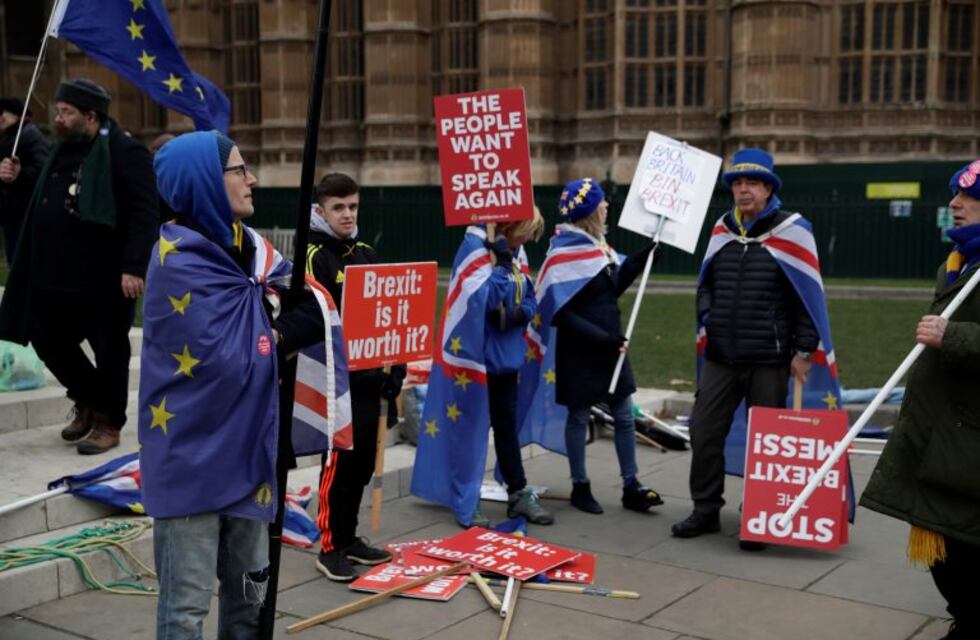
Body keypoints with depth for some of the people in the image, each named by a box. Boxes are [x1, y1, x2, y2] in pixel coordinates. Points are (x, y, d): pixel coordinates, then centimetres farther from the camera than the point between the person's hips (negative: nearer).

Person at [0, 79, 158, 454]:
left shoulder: (125, 153, -11)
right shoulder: (64, 151, 15)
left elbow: (143, 215, -17)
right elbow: (42, 207, 21)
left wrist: (133, 266, -25)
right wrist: (39, 266, 18)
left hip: (104, 277, -8)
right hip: (57, 274, 8)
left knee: (109, 350, 4)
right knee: (49, 341, 13)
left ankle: (109, 423, 18)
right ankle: (88, 402, 34)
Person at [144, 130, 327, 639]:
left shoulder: (244, 245, 8)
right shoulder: (180, 261, -17)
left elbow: (310, 306, 8)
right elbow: (229, 359, -21)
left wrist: (269, 335, -11)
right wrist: (277, 337, -5)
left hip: (245, 446, 8)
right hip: (193, 454, -8)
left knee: (249, 587, 19)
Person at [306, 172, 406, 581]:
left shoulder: (366, 255, 14)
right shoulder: (313, 256, -8)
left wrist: (394, 368, 11)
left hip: (368, 376, 7)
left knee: (363, 460, 13)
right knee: (339, 460, -2)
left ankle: (349, 537, 26)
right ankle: (330, 548, 9)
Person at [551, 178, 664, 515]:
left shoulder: (597, 244, 9)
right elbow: (562, 312, -19)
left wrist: (643, 256, 13)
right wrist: (602, 338, -22)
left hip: (609, 347, 8)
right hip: (580, 351, -8)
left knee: (624, 416, 9)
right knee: (578, 417, 7)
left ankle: (631, 487, 18)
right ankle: (580, 487, 21)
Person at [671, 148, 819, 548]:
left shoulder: (791, 230, -7)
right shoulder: (721, 230, 8)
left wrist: (803, 350, -9)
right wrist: (707, 319, 11)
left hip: (769, 361, -5)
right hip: (720, 357, 5)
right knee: (704, 433, 6)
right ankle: (706, 511, 21)